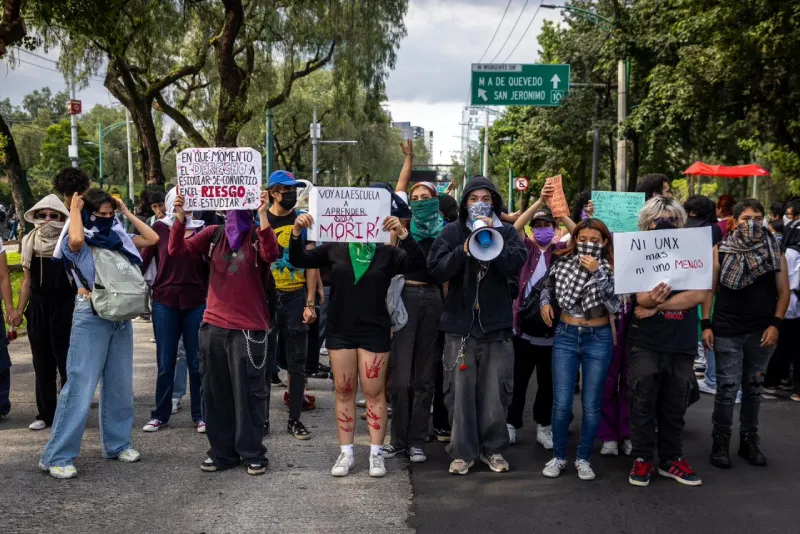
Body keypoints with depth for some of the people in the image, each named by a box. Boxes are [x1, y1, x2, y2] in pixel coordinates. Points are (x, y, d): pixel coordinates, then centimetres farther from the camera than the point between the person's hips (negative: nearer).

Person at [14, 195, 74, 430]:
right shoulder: (30, 242, 8)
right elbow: (27, 281, 13)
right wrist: (18, 310, 10)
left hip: (64, 306, -5)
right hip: (37, 307, 5)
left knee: (66, 360, -1)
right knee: (42, 362, 9)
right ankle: (45, 413, 18)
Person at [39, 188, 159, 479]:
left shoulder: (118, 238, 10)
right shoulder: (80, 241, -5)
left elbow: (153, 238, 12)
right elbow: (75, 240, -30)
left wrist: (127, 212, 10)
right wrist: (74, 210, -13)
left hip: (121, 316, 6)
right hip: (91, 316, -6)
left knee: (120, 384, 12)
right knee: (80, 385, -8)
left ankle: (117, 443, 25)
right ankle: (57, 456, -1)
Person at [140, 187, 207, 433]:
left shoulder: (200, 229, 4)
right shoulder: (159, 228, 1)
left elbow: (207, 269, 8)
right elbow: (144, 260, 1)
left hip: (196, 302, 1)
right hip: (164, 302, 0)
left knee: (197, 362, 4)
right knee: (165, 362, 6)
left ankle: (200, 415, 15)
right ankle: (160, 415, 18)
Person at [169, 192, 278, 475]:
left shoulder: (258, 235, -2)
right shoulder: (213, 234, 8)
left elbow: (270, 254, -23)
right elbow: (177, 249, -2)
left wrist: (262, 215, -29)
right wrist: (180, 217, -15)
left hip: (249, 327, -4)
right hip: (214, 325, 4)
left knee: (248, 393, 1)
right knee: (215, 392, 11)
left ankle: (253, 453, 13)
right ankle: (222, 452, 23)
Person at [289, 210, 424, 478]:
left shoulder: (387, 254, -1)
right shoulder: (334, 249, 3)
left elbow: (417, 262, -13)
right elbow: (298, 260, 2)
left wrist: (402, 233, -27)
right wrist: (296, 233, -16)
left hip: (374, 333, -2)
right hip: (340, 331, 2)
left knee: (374, 392, 2)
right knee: (344, 391, 8)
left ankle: (376, 453, 12)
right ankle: (346, 453, 16)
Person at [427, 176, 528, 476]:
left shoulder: (507, 232, 6)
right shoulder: (452, 232, 6)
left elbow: (517, 265, -10)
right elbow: (436, 269, -5)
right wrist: (463, 251, -18)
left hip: (497, 325, 0)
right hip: (460, 324, 0)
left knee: (495, 391, 5)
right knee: (460, 390, 3)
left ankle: (493, 448, 21)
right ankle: (462, 451, 14)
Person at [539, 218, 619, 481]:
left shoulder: (610, 269, -5)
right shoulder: (563, 262, 1)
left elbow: (614, 304, -19)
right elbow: (548, 286, 19)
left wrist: (597, 272, -21)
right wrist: (545, 303, -1)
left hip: (598, 338, -1)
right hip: (565, 336, 1)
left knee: (591, 404, 5)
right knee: (562, 402, -2)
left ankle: (584, 459, 20)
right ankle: (558, 457, 15)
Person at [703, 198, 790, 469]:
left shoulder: (774, 251, 4)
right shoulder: (720, 250, 0)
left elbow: (783, 291, 4)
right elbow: (709, 289, 2)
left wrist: (776, 324, -7)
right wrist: (706, 324, -4)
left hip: (762, 331, 2)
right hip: (727, 331, -2)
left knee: (753, 387, 12)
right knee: (727, 388, 0)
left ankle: (749, 440, 24)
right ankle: (721, 441, 13)